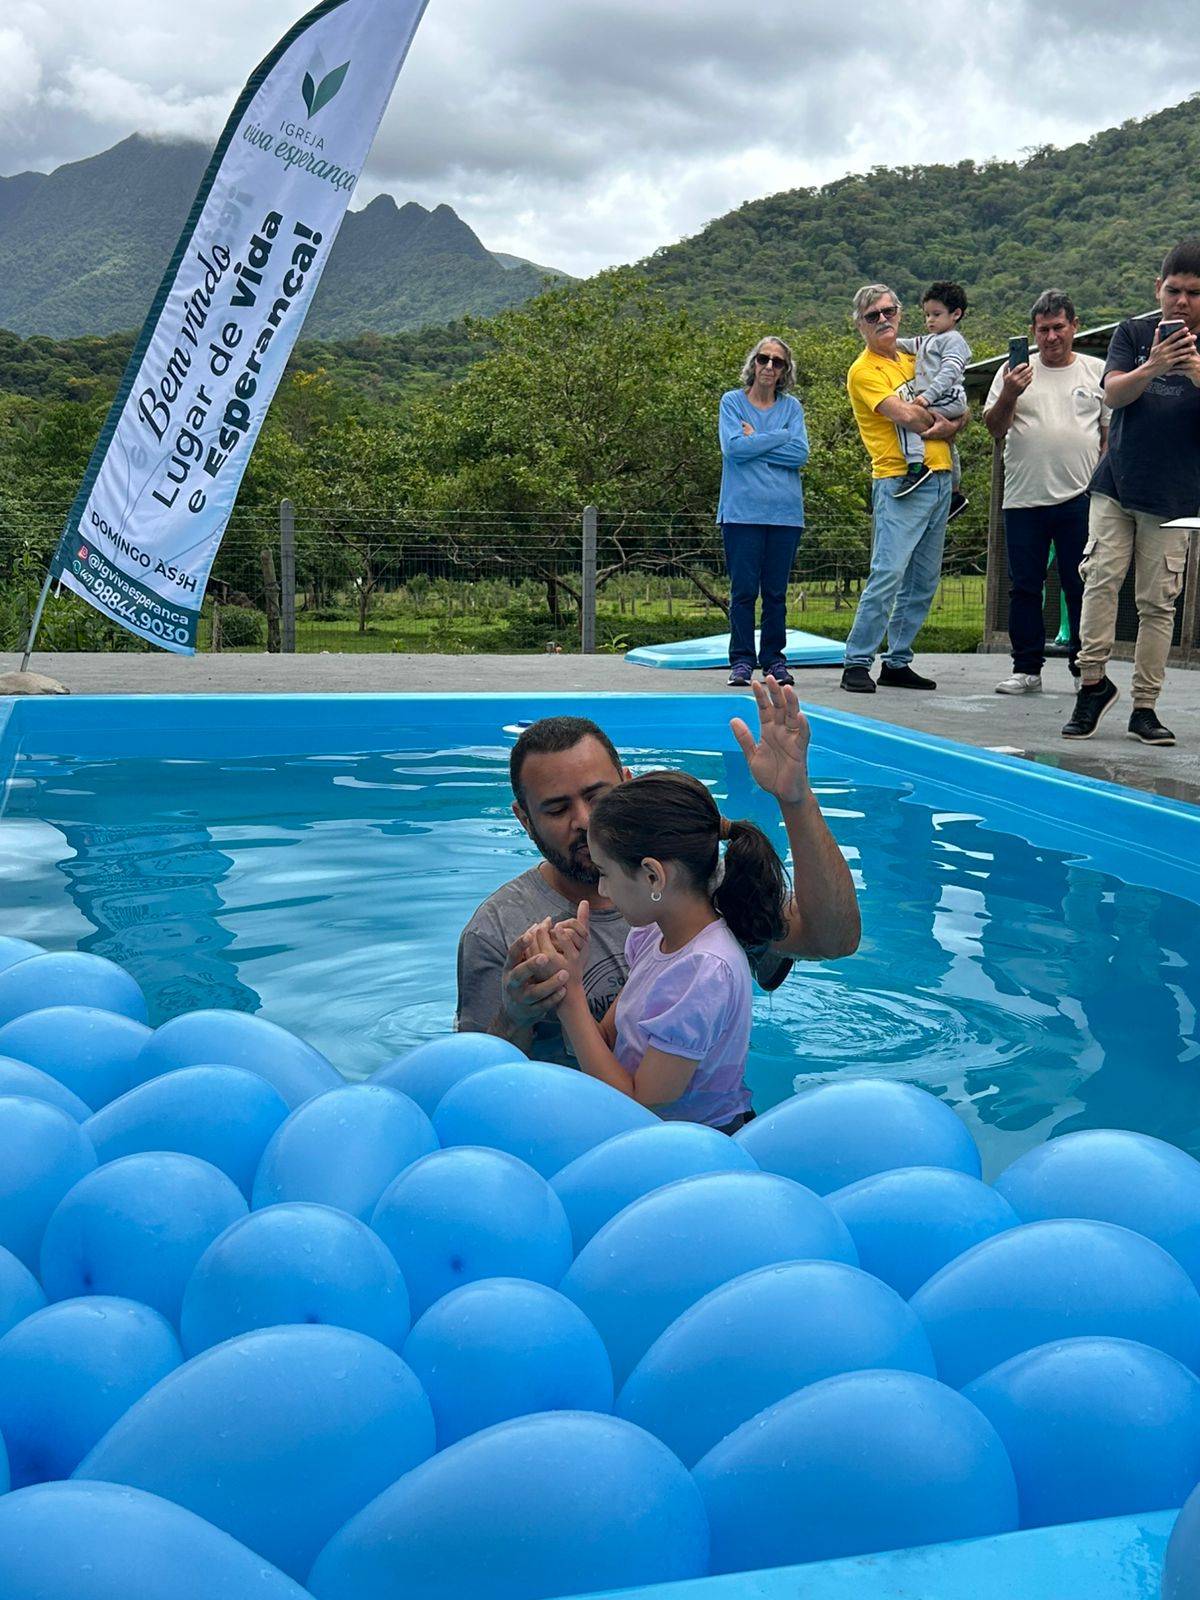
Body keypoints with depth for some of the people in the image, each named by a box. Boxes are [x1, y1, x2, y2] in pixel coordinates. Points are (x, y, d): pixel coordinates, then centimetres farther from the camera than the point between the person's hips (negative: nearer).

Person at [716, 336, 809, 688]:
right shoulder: (732, 401, 6)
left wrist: (755, 441, -7)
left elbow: (800, 454, -4)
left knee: (776, 591, 5)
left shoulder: (792, 407, 11)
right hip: (742, 510, -2)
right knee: (744, 589, -2)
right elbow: (734, 448, -10)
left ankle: (774, 659, 13)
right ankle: (741, 660, 4)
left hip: (785, 512, 2)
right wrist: (780, 437, -6)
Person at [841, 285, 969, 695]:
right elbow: (906, 415, -18)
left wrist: (951, 425, -6)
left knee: (923, 582, 9)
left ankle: (898, 662, 16)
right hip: (901, 483, -8)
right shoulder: (864, 371, -6)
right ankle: (857, 663, -9)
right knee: (888, 574, -15)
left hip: (940, 478, 8)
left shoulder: (913, 360, 17)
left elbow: (959, 409, 17)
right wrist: (942, 420, 0)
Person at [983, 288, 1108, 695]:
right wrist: (1008, 395, -17)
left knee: (1082, 588, 2)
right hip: (1024, 499, 1)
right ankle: (1026, 669, 12)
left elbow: (1111, 433, 11)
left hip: (1079, 499, 0)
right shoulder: (1014, 371, 6)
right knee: (1024, 588, 4)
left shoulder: (1098, 372, 8)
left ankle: (1086, 669, 10)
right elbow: (994, 429, 2)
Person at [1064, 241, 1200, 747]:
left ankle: (1144, 707, 4)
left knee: (1158, 602, -1)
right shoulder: (1133, 334, 6)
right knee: (1101, 579, -10)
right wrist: (1152, 368, -27)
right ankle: (1093, 681, 3)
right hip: (1115, 486, 1)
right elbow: (1112, 394, -8)